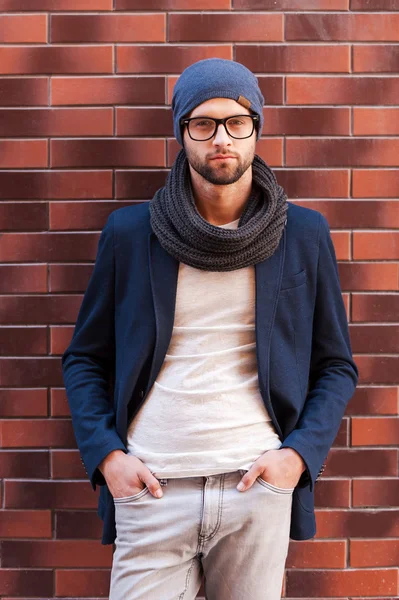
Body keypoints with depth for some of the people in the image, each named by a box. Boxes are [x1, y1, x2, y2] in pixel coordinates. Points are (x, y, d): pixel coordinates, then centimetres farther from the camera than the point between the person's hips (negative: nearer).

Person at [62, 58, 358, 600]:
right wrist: (105, 453, -5)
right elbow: (85, 358, 8)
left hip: (260, 485, 1)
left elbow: (336, 365, 7)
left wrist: (300, 452, -6)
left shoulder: (305, 235, 4)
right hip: (151, 489, 0)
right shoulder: (128, 232, 3)